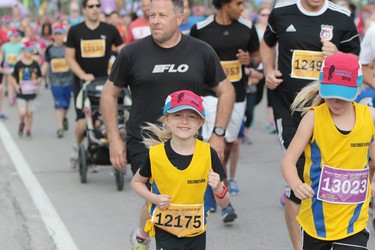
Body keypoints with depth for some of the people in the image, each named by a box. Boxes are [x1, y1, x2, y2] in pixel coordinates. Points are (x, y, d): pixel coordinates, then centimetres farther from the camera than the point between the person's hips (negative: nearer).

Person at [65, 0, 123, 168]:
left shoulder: (110, 30, 2)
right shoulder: (75, 31, 1)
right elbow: (69, 57, 0)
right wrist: (83, 75, -14)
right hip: (82, 82, -1)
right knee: (83, 122, -10)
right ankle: (78, 147, 19)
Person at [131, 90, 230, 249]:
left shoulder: (208, 154, -11)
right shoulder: (156, 154, -12)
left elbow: (223, 203, -4)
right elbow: (136, 182, 7)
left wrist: (218, 189, -27)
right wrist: (154, 198, -11)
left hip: (196, 234, 2)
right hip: (165, 232, -2)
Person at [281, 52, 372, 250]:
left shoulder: (369, 117, -3)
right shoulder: (314, 117, -10)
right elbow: (288, 160, -14)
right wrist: (296, 185, -32)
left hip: (353, 221, 1)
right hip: (316, 218, 0)